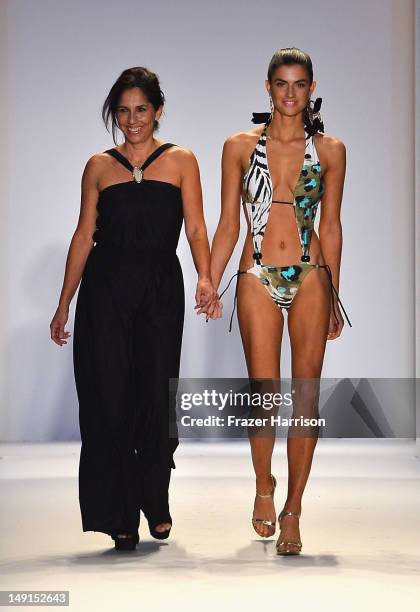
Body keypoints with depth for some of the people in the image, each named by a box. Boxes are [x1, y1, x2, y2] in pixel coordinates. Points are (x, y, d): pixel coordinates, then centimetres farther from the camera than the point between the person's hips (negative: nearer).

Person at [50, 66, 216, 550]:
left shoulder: (181, 161, 7)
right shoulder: (99, 166, 10)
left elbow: (195, 228, 1)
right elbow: (83, 236, 10)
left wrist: (205, 277, -17)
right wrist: (64, 304, 7)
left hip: (161, 291, -1)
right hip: (105, 291, 1)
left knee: (157, 396, -2)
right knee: (108, 397, -4)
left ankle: (155, 502, 21)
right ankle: (120, 515, 5)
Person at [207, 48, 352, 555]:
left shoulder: (330, 150, 5)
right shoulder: (240, 147, 4)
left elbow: (330, 227, 9)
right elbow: (227, 226, 6)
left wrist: (334, 297, 10)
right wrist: (210, 289, 0)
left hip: (311, 279, 1)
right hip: (258, 281, -1)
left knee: (306, 397, -1)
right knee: (263, 395, -3)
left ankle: (292, 510, 9)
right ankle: (264, 487, 23)